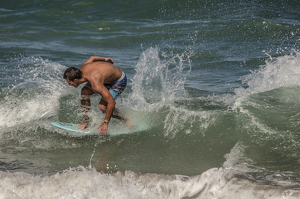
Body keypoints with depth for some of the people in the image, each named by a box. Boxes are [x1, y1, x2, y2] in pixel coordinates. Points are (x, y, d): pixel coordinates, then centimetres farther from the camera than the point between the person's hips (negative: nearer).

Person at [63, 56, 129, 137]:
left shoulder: (96, 84, -41)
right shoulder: (82, 69, -18)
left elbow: (111, 102, -39)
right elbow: (92, 58, 3)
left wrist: (105, 123, -35)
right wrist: (105, 59, 24)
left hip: (119, 80, -8)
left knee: (102, 106, -18)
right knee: (84, 92, -5)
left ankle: (126, 121, 2)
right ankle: (85, 122, 4)